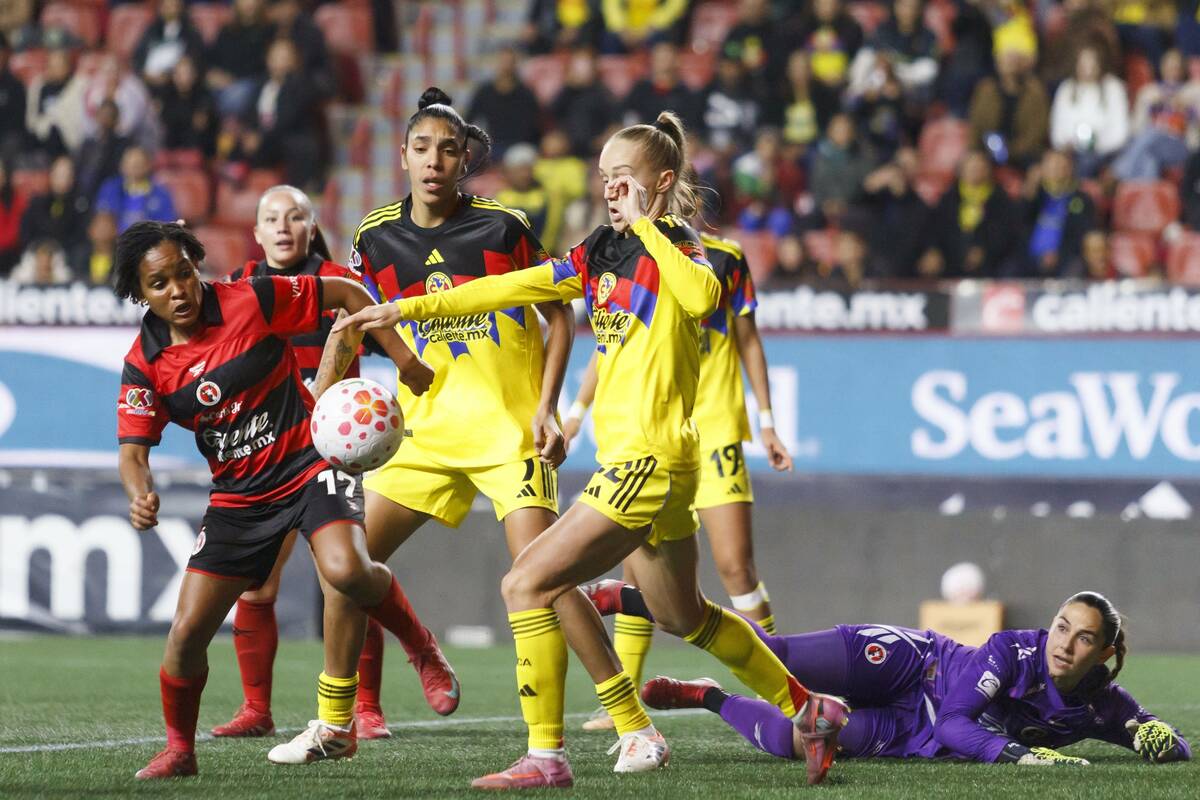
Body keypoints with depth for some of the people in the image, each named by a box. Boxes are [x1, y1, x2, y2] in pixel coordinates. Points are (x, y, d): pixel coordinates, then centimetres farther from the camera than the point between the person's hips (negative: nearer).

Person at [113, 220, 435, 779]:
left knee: (346, 571, -33)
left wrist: (403, 358, -4)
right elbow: (133, 448, -7)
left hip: (309, 463, -3)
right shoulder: (145, 364, -6)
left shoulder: (252, 302, -14)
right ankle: (179, 749, 20)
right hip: (237, 496, 3)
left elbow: (345, 293, -2)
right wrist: (140, 496, -30)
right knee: (187, 632, -4)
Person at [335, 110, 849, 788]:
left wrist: (647, 225, -23)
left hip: (648, 459, -9)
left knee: (528, 584, -12)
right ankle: (810, 710, 31)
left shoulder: (680, 251, -10)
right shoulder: (604, 251, 12)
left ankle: (545, 756, -8)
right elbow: (513, 287, 15)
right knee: (682, 616, 20)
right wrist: (404, 309, 13)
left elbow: (702, 297, -34)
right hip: (636, 459, 9)